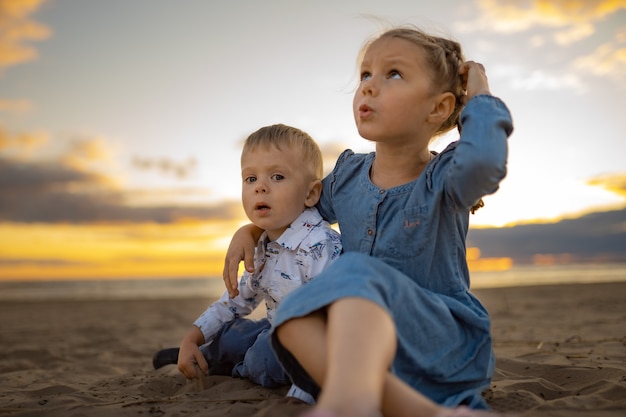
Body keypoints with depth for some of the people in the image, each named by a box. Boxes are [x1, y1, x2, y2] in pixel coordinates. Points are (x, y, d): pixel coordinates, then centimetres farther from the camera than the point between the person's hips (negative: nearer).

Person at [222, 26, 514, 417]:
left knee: (358, 272, -34)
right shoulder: (348, 174, 10)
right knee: (295, 320, -26)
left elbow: (484, 160, -34)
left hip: (449, 341, -5)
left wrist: (480, 96, -14)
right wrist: (250, 230, 13)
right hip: (375, 346, 6)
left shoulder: (445, 178, -8)